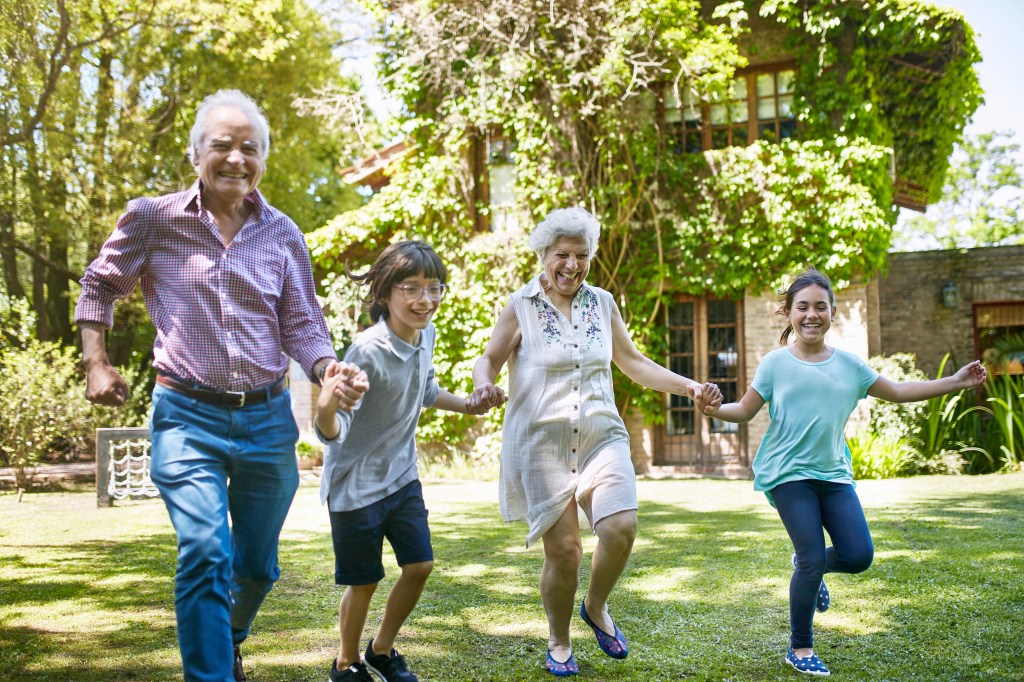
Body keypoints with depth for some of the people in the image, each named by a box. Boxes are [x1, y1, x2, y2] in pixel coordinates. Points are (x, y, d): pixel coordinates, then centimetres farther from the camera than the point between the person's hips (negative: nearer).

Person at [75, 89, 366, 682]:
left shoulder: (282, 234, 3)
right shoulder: (152, 219, -3)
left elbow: (301, 325, 4)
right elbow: (100, 286, 11)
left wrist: (333, 371, -15)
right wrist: (97, 364, 5)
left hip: (268, 417, 3)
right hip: (188, 416, -3)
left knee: (258, 565, 16)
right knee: (206, 554, -20)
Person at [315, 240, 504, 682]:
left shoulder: (426, 334, -5)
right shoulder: (368, 351, -29)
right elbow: (332, 431, -29)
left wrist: (466, 405, 10)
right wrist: (326, 409, -50)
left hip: (402, 474, 7)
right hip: (356, 481, -6)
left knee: (420, 566, 8)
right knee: (364, 581, 7)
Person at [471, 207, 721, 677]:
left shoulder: (602, 303, 10)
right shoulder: (521, 307, -1)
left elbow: (634, 363, 17)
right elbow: (488, 361, 2)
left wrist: (690, 387, 9)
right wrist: (484, 384, -21)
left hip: (601, 438, 3)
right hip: (541, 444, -3)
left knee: (621, 527, -18)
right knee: (563, 549, -4)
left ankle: (596, 608, 13)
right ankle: (559, 643, 24)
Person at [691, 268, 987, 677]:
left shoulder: (849, 364, 6)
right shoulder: (776, 363, -4)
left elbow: (898, 392, 15)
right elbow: (745, 411, -1)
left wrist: (956, 382, 11)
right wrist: (713, 409, -21)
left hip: (834, 474, 4)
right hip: (789, 474, -4)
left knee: (858, 556, -5)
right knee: (813, 559, -9)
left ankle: (810, 567, 31)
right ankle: (800, 649, 12)